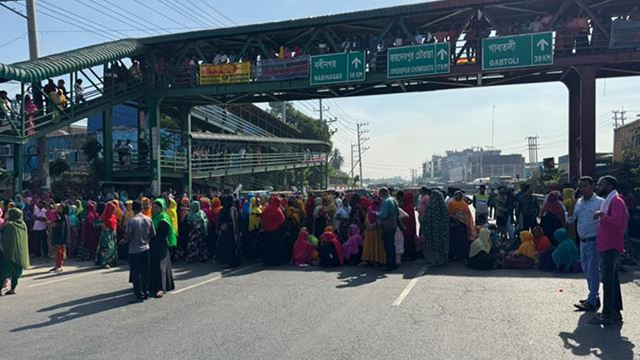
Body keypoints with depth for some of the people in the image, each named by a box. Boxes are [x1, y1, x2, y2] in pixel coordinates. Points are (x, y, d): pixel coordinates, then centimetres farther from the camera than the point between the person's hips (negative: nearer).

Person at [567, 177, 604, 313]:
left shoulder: (600, 202, -9)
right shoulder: (579, 202, 11)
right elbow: (570, 219, 10)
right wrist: (571, 207, -5)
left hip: (594, 241, -7)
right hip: (583, 241, 7)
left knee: (593, 271, -4)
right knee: (586, 270, 15)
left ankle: (592, 302, 2)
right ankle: (594, 296, 29)